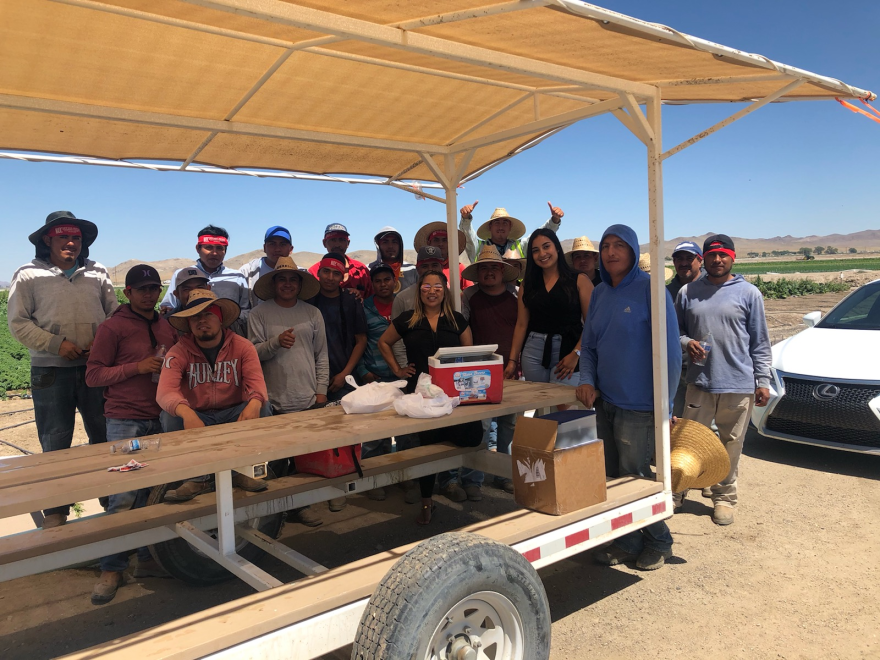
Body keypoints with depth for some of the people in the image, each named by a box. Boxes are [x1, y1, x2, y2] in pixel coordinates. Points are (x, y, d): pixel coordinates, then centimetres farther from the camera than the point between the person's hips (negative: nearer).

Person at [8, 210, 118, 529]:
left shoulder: (97, 273, 9)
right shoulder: (29, 275, 1)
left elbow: (115, 313, 8)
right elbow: (18, 323, -2)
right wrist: (57, 344, -13)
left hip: (96, 367, 2)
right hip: (51, 371, -2)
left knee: (105, 435, 9)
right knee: (55, 442, 5)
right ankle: (56, 510, 18)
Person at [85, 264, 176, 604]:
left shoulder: (168, 328, 14)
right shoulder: (113, 327, -2)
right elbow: (93, 375, -5)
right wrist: (137, 367, -16)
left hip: (161, 420, 5)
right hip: (125, 421, -5)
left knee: (153, 491, 8)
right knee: (124, 495, -7)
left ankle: (148, 558, 19)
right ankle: (111, 570, 5)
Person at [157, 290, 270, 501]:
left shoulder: (242, 346, -5)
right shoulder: (178, 352, -8)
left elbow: (256, 381, -19)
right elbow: (165, 391, -24)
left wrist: (254, 403, -44)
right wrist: (186, 412, -46)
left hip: (234, 415, 0)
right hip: (197, 418, 0)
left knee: (261, 408, -28)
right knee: (169, 416, -28)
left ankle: (241, 471, -9)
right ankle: (198, 478, -13)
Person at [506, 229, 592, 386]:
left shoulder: (579, 280, -1)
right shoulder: (528, 284, 11)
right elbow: (521, 324, 7)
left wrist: (576, 354, -16)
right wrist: (512, 360, 2)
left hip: (566, 349, -3)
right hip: (533, 350, 3)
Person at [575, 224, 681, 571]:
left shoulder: (650, 290, -10)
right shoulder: (600, 294, 8)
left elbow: (669, 351, -11)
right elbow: (589, 346, 15)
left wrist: (665, 405, -12)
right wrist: (587, 381, -2)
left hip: (638, 406, -6)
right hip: (605, 402, 6)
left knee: (633, 476, 3)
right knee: (610, 476, 12)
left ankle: (658, 541, 26)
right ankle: (627, 541, 29)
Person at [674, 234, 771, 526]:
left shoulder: (749, 293, 2)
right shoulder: (688, 291, 6)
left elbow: (760, 342, 4)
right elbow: (676, 329, 13)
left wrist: (763, 381, 0)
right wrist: (687, 343, -9)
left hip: (739, 385, -1)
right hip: (699, 383, 1)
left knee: (730, 447, 9)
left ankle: (724, 497, 24)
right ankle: (677, 490, 20)